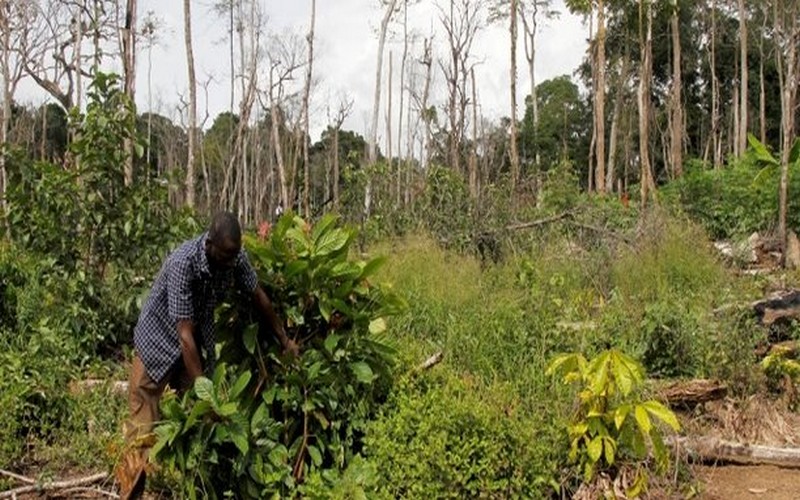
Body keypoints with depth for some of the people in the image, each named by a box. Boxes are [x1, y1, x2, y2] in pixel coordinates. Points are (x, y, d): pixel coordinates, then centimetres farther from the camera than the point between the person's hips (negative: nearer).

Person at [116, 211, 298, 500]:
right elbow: (184, 333, -32)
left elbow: (259, 297, 1)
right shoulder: (183, 263, -34)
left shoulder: (236, 257, -17)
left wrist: (285, 340, 8)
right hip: (158, 340, -5)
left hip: (199, 341, 5)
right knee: (144, 429, -4)